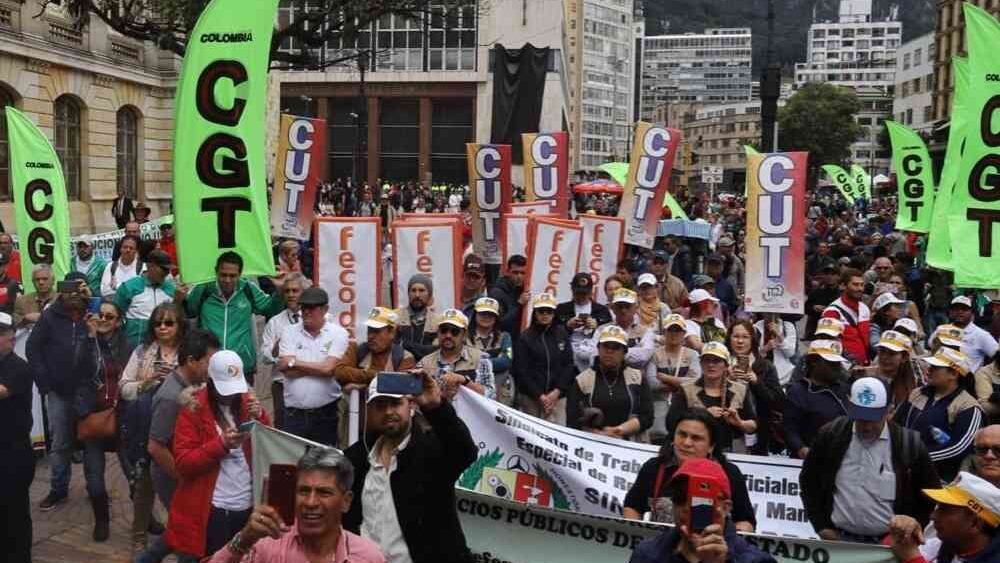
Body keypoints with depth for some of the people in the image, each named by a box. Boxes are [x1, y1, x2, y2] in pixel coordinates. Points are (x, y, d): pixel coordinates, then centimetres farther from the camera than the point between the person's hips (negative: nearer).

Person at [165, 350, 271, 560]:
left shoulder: (247, 401, 7)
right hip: (212, 510, -4)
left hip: (248, 506, 4)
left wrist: (260, 418, -12)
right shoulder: (194, 409, -6)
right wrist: (222, 444, -24)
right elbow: (183, 464, -12)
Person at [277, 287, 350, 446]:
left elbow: (328, 368, -14)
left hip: (326, 414, -2)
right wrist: (318, 367, -10)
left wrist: (293, 363, -6)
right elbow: (285, 370, -7)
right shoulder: (289, 332, 5)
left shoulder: (338, 333, -2)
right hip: (293, 413, 2)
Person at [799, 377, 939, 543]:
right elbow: (809, 481, 8)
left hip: (887, 542, -1)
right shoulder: (830, 435, -3)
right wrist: (822, 527, 3)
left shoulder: (910, 444, -8)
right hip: (838, 539, 2)